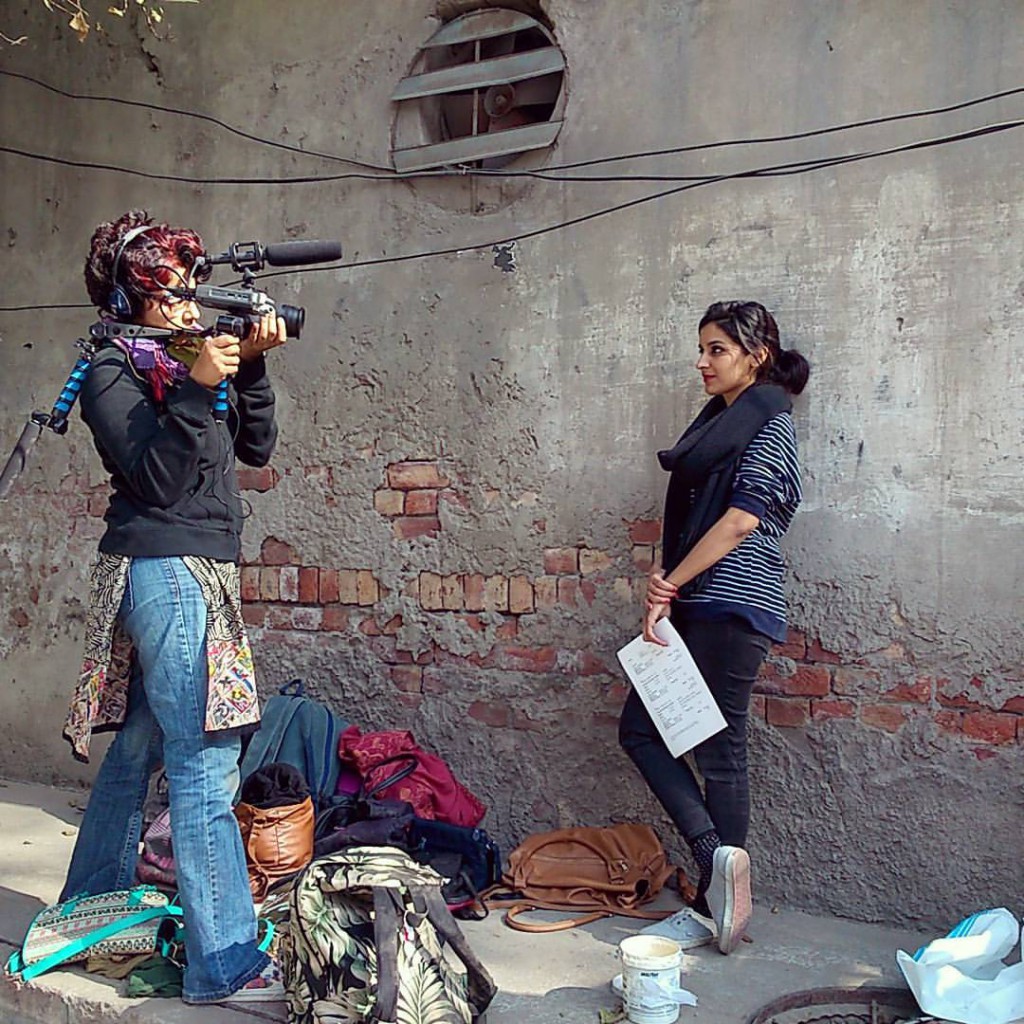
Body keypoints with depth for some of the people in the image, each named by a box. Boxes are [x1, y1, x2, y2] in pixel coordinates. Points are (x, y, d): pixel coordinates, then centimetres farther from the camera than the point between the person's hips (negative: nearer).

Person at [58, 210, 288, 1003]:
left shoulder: (181, 362, 18)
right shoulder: (112, 373, -4)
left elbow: (256, 447, 12)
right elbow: (157, 478, -15)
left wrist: (252, 367, 1)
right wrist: (198, 389, -21)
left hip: (197, 574, 9)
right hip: (166, 572, -9)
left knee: (140, 747, 17)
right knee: (205, 766, -11)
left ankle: (91, 912, 32)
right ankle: (224, 964, -6)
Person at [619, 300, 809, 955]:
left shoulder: (771, 423, -7)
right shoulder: (719, 420, 19)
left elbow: (740, 520, -17)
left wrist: (668, 588, -17)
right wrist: (667, 577, -2)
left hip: (731, 606, -9)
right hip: (698, 605, 9)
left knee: (720, 749, -3)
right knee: (640, 728, 6)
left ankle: (720, 888, 7)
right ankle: (718, 859, 8)